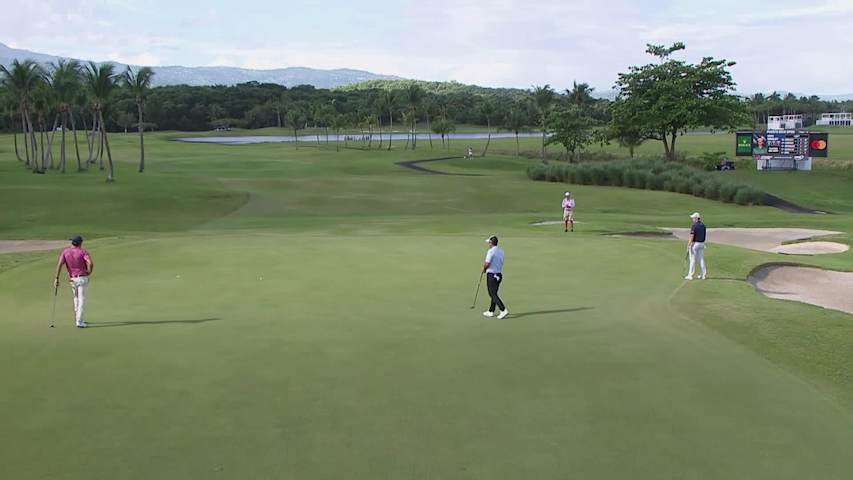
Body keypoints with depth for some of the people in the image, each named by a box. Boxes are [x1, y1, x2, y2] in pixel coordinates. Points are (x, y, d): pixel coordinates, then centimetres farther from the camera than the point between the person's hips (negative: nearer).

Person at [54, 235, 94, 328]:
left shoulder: (65, 252, 2)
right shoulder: (83, 252, -7)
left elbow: (59, 264, -10)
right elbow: (90, 263, -22)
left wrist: (56, 278, -10)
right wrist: (89, 273, -4)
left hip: (72, 279, 4)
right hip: (82, 278, -4)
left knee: (76, 298, 24)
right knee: (82, 299, -3)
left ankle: (77, 319, 28)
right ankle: (79, 322, -13)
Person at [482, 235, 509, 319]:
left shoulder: (491, 251, -17)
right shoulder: (501, 251, 8)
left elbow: (487, 264, -23)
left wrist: (484, 269, -1)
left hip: (491, 275, -8)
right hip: (499, 274, 8)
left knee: (493, 295, -5)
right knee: (494, 294, 16)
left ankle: (503, 310, -15)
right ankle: (491, 311, 23)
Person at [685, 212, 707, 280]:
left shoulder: (694, 225, -15)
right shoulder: (703, 225, 8)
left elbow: (692, 236, -19)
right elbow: (703, 235, 12)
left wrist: (689, 245, -16)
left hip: (694, 243, -7)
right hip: (702, 243, 7)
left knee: (693, 259, -3)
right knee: (701, 259, 12)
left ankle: (690, 275, 0)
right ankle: (703, 275, 14)